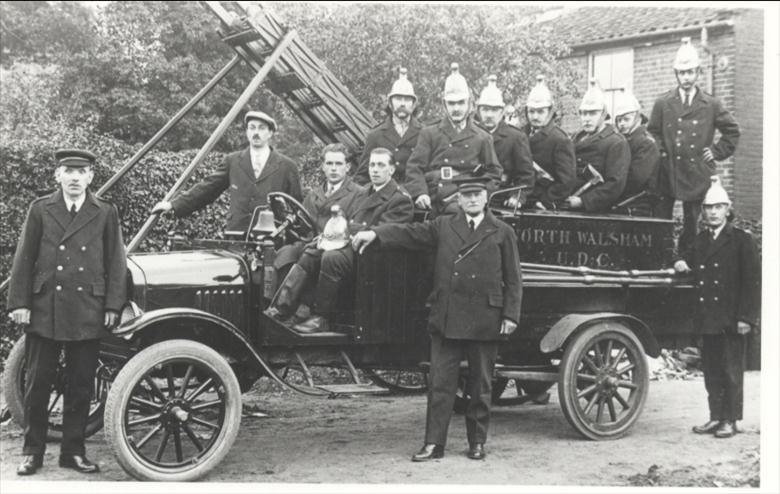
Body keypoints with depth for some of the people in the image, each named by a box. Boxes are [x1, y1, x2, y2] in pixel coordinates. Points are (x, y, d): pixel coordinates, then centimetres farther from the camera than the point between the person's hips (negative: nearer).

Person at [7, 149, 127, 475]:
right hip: (44, 311, 0)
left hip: (87, 314, 0)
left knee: (81, 385, 6)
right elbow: (24, 259, 4)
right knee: (37, 384, 5)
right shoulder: (40, 210, 5)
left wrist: (113, 307, -1)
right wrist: (19, 303, -2)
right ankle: (32, 452, 17)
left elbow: (115, 263, 5)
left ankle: (73, 451, 18)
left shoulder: (106, 214, 6)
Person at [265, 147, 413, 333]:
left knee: (332, 258, -33)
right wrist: (333, 231, -2)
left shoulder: (401, 199, -3)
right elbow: (347, 218, 22)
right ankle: (279, 310, -20)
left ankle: (322, 320, -25)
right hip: (349, 244, 8)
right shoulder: (363, 194, 26)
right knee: (308, 255, -15)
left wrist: (346, 232, -17)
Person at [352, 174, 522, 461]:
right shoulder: (443, 227, 11)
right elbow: (409, 233, -1)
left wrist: (511, 315, -2)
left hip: (485, 323, -1)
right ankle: (434, 443, 6)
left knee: (480, 386, 9)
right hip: (446, 320, 1)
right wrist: (375, 234, -17)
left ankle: (477, 442, 21)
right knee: (440, 384, 1)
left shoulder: (502, 233, 7)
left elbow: (513, 280, 5)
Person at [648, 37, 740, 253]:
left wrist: (717, 152, 4)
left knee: (691, 226, 6)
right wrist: (659, 153, 0)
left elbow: (733, 131, 12)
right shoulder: (662, 103, 5)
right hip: (666, 175, 0)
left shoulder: (711, 105, 4)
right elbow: (652, 133, 14)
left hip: (696, 176, 0)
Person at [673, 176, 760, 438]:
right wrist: (683, 265, -7)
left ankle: (730, 420, 9)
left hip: (732, 320, -5)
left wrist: (747, 317, -13)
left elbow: (753, 281, -8)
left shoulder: (742, 240, -4)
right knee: (711, 371, 10)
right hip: (707, 318, 5)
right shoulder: (700, 240, 13)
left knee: (732, 372, 1)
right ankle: (715, 417, 19)